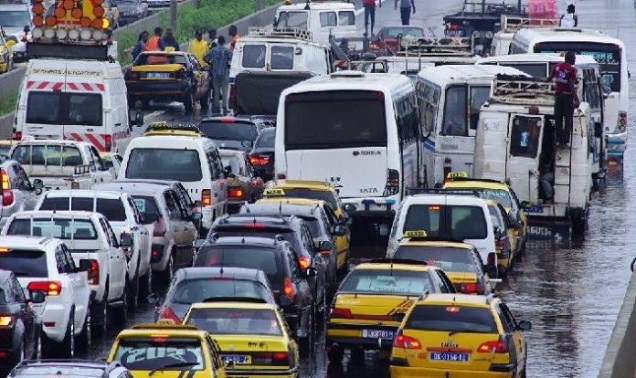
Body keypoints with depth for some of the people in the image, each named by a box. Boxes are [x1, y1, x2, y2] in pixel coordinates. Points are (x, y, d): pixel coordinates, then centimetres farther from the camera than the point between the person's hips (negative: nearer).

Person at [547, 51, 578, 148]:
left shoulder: (557, 66, 5)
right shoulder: (571, 70, -13)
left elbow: (550, 77, 19)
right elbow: (572, 85, -18)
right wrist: (576, 99, -18)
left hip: (558, 94, 5)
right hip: (568, 95, -5)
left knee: (558, 118, 10)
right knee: (568, 119, 0)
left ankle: (558, 140, 11)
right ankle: (565, 142, -3)